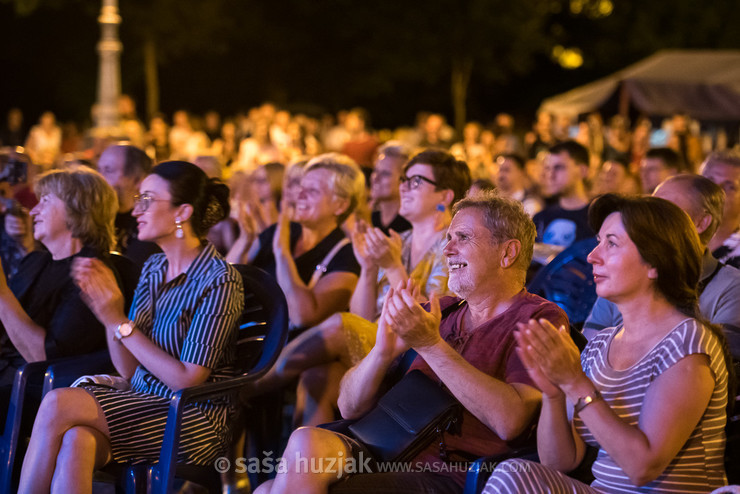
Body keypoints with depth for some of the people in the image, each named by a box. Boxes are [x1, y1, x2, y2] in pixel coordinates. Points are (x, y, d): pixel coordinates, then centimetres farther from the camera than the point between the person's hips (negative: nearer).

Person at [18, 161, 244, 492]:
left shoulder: (220, 281, -11)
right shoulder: (154, 269, 12)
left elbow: (187, 379, -16)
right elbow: (129, 371, 9)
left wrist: (120, 323, -15)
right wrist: (106, 307, -6)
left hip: (194, 418, -6)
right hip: (141, 401, 6)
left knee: (58, 404, -23)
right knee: (76, 440, -30)